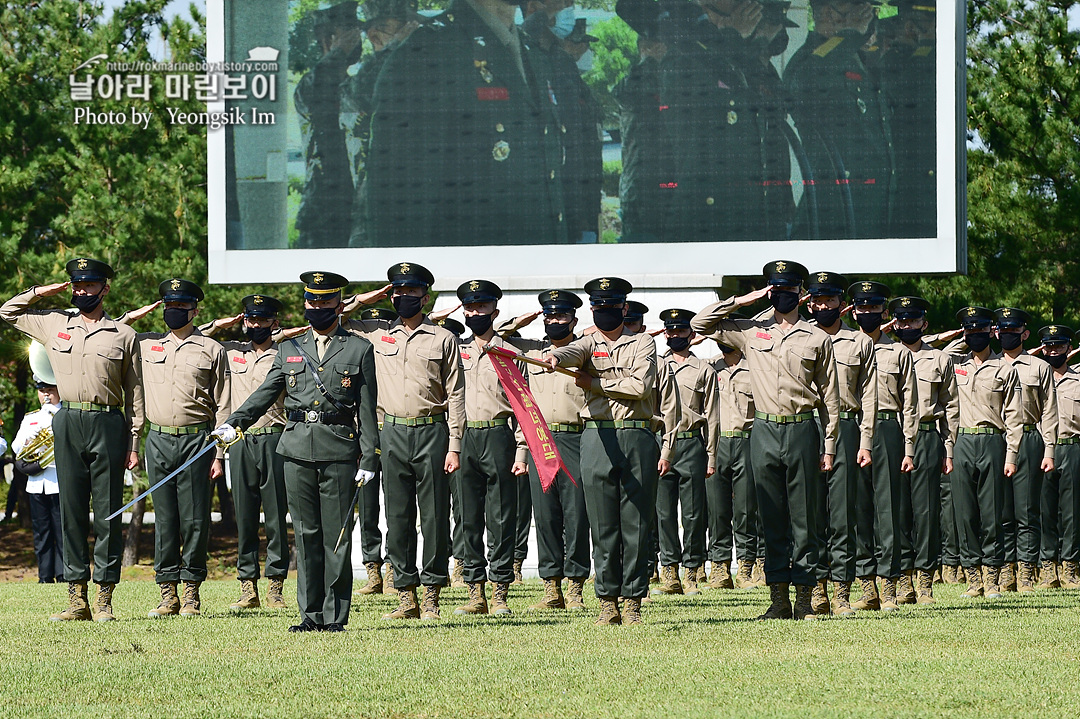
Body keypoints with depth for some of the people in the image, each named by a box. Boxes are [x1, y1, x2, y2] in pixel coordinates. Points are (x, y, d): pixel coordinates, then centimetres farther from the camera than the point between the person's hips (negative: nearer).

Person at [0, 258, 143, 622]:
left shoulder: (124, 335, 7)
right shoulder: (54, 324, 13)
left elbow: (134, 393, 7)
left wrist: (134, 441, 1)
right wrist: (40, 292, 11)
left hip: (108, 424, -2)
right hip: (67, 424, 2)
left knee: (108, 512, -2)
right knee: (71, 510, 2)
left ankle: (104, 597, 1)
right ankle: (76, 597, 4)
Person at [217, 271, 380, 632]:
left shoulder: (358, 350, 7)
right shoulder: (290, 350, 17)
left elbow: (367, 409, 4)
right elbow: (265, 393, 12)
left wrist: (369, 457, -3)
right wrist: (234, 422, -4)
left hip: (339, 449, -3)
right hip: (297, 449, 3)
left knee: (336, 534, -3)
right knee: (306, 534, 4)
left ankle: (335, 615, 2)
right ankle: (311, 613, 8)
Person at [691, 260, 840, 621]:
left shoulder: (817, 340, 7)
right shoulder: (751, 332, 10)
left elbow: (830, 398, 8)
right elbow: (699, 324, 6)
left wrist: (829, 446, 2)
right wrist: (742, 301, 1)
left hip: (803, 429, -1)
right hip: (764, 430, 1)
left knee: (805, 518, 0)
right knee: (771, 518, 3)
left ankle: (804, 599, 2)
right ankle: (778, 598, 6)